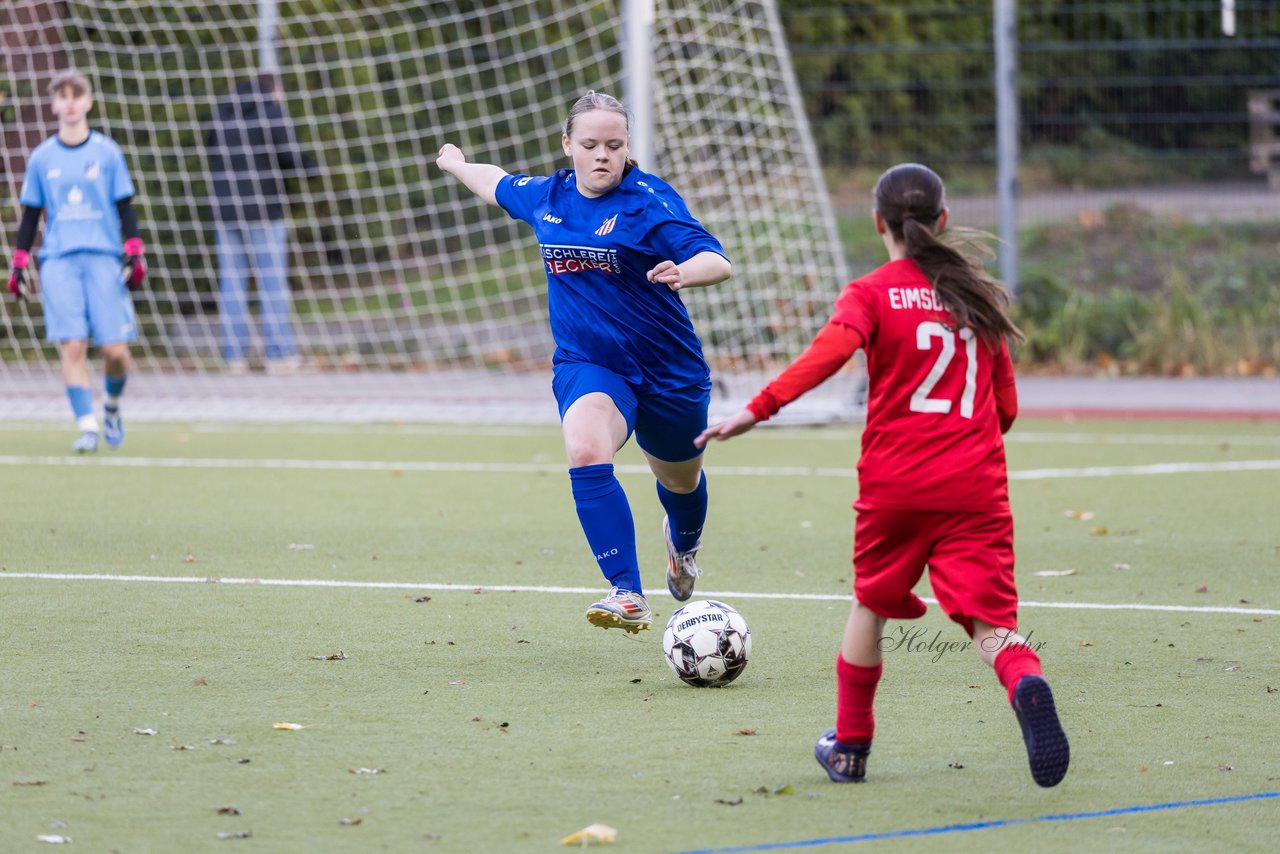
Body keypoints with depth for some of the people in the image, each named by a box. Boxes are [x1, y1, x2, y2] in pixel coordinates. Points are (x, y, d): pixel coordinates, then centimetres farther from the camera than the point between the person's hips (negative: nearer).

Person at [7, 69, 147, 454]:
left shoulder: (106, 152, 5)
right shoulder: (41, 158, 8)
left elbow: (125, 207, 8)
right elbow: (30, 215, 14)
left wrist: (135, 254, -1)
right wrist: (19, 263, 9)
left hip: (104, 258, 0)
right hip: (58, 260, 0)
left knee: (115, 350, -6)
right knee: (72, 347, -12)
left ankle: (111, 405, 23)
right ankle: (87, 426, -10)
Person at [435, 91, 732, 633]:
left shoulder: (649, 201, -15)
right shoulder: (544, 197, 1)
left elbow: (718, 262, -26)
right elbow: (498, 185, 25)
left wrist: (683, 272, -48)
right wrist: (457, 165, 42)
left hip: (667, 368, -2)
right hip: (586, 367, 2)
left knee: (680, 481, 21)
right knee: (586, 452, -30)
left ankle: (683, 542, 60)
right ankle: (628, 595, -34)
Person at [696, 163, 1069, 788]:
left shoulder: (873, 293, 0)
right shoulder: (978, 294, 13)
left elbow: (831, 350, -20)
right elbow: (1005, 408, 16)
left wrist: (757, 410, -23)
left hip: (895, 484, -1)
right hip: (977, 488, 1)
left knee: (871, 606, 19)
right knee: (990, 620, -5)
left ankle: (849, 748, 27)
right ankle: (1026, 685, -39)